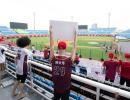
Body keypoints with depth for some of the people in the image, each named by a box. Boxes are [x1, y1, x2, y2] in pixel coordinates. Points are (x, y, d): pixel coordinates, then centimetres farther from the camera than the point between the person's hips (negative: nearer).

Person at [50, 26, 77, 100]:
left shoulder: (53, 59, -18)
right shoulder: (69, 60, -25)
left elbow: (52, 45, -9)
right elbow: (74, 48, -15)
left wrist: (51, 32, -3)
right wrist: (75, 35, -6)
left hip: (56, 88, 3)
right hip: (65, 89, -2)